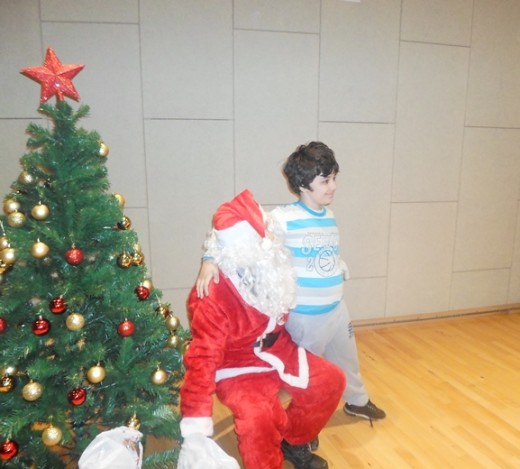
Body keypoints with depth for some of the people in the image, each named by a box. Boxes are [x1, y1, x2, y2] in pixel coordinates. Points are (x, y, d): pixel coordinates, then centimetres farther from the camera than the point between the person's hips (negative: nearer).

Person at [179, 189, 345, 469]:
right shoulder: (211, 297, -31)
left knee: (331, 380, 6)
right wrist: (195, 429, -36)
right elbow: (202, 358, -34)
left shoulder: (266, 271, -9)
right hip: (238, 369, -7)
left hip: (279, 352, 8)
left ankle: (293, 442, 26)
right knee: (256, 415, -34)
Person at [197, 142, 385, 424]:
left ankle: (356, 401, 57)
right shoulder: (284, 218, -23)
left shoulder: (329, 217, 1)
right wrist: (211, 258, -41)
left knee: (346, 359, 29)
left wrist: (342, 269, -2)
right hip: (304, 315, -7)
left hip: (336, 309, 7)